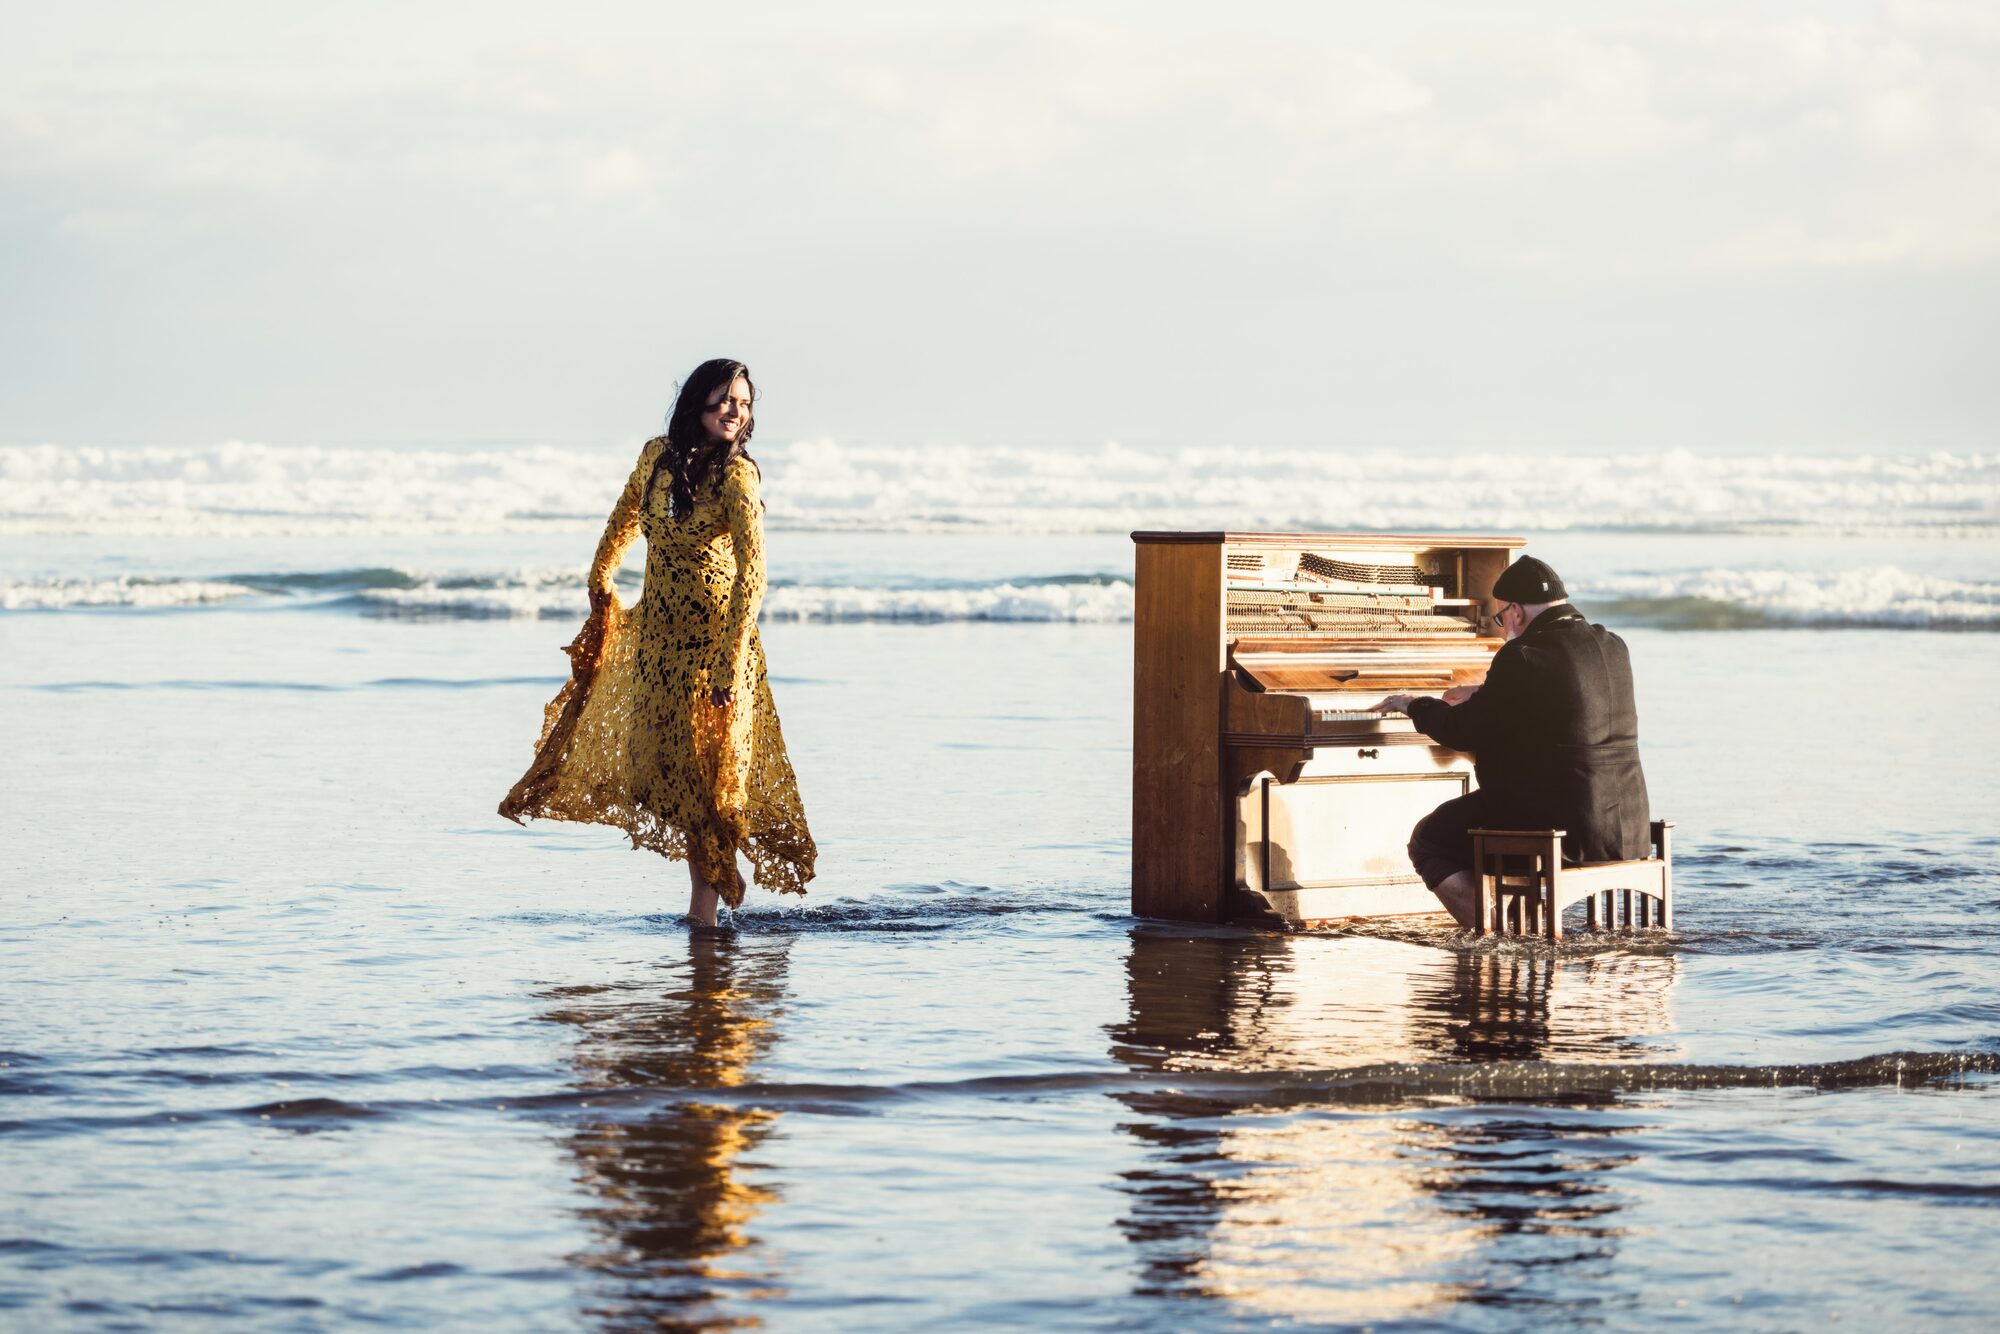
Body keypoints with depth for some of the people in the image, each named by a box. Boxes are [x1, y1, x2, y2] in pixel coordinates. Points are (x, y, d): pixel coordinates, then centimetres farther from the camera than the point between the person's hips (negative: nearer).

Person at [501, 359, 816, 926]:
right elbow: (625, 518, 23)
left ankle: (705, 903, 8)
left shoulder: (736, 475, -16)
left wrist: (730, 660, -31)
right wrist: (601, 580, 36)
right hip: (655, 629, 6)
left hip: (713, 634, -6)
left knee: (707, 761, -3)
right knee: (662, 751, 11)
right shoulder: (657, 455, 2)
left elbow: (751, 570, -24)